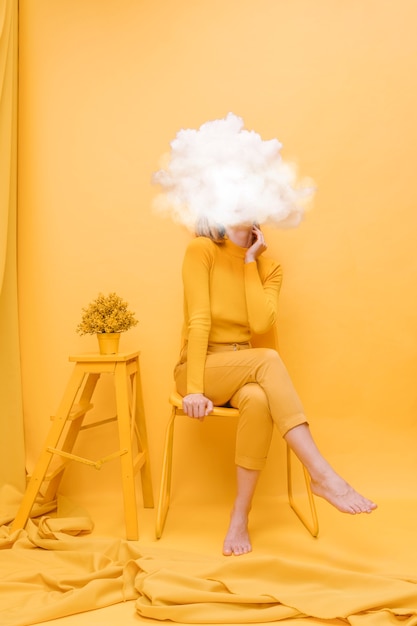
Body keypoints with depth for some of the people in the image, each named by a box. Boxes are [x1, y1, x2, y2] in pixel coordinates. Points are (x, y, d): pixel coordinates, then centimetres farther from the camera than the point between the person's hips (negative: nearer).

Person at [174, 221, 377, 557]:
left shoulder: (269, 267, 4)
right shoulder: (202, 249, -7)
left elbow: (261, 323, -14)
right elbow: (199, 321, -16)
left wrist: (250, 261, -9)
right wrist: (194, 389, -21)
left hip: (244, 373, 3)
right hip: (200, 369, -3)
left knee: (259, 401, -34)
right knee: (268, 359, -32)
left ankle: (240, 515, -17)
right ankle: (323, 475, -30)